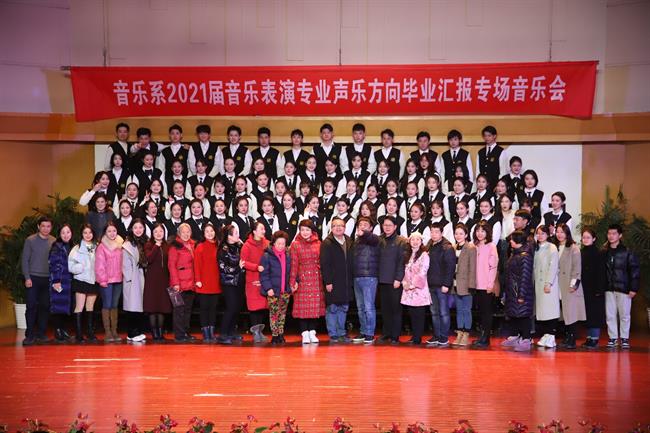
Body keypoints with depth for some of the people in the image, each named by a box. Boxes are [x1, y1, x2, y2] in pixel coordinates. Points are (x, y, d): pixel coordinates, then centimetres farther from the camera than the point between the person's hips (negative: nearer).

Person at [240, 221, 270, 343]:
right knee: (255, 306, -3)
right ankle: (255, 333, 4)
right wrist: (256, 267, -19)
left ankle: (259, 331, 15)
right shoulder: (247, 245, -3)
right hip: (253, 279, -4)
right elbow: (243, 262, -8)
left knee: (264, 305, 4)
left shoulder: (267, 243, 9)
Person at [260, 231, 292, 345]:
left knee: (283, 313, 10)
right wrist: (268, 288, -15)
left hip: (285, 290, 5)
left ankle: (281, 334, 19)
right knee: (274, 313, -1)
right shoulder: (267, 256, -7)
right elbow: (264, 274, -10)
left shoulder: (287, 256, 10)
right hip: (273, 290, -5)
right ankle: (274, 335, 7)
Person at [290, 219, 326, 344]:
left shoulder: (318, 244, 7)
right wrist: (293, 281, -8)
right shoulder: (295, 245, 0)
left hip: (316, 279, 2)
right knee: (303, 306, -1)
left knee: (316, 305, 3)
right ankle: (305, 334, 4)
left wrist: (324, 279, 3)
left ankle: (312, 332, 11)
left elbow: (322, 262, 8)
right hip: (302, 278, -2)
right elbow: (294, 264, -3)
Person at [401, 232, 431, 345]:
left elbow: (422, 272, -12)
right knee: (412, 314, 8)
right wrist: (404, 282, 0)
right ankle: (414, 336, 14)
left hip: (419, 289, -7)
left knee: (419, 314, -5)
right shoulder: (409, 255, 18)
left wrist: (412, 284, -12)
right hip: (409, 290, 7)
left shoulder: (424, 255, -5)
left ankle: (417, 338, -2)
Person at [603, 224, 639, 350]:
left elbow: (634, 271, -5)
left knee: (624, 315, 3)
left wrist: (633, 288, -9)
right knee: (610, 315, 5)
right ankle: (613, 338, 13)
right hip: (609, 289, 3)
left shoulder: (627, 252, -4)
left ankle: (624, 338, 12)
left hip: (623, 288, -3)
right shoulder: (605, 252, 7)